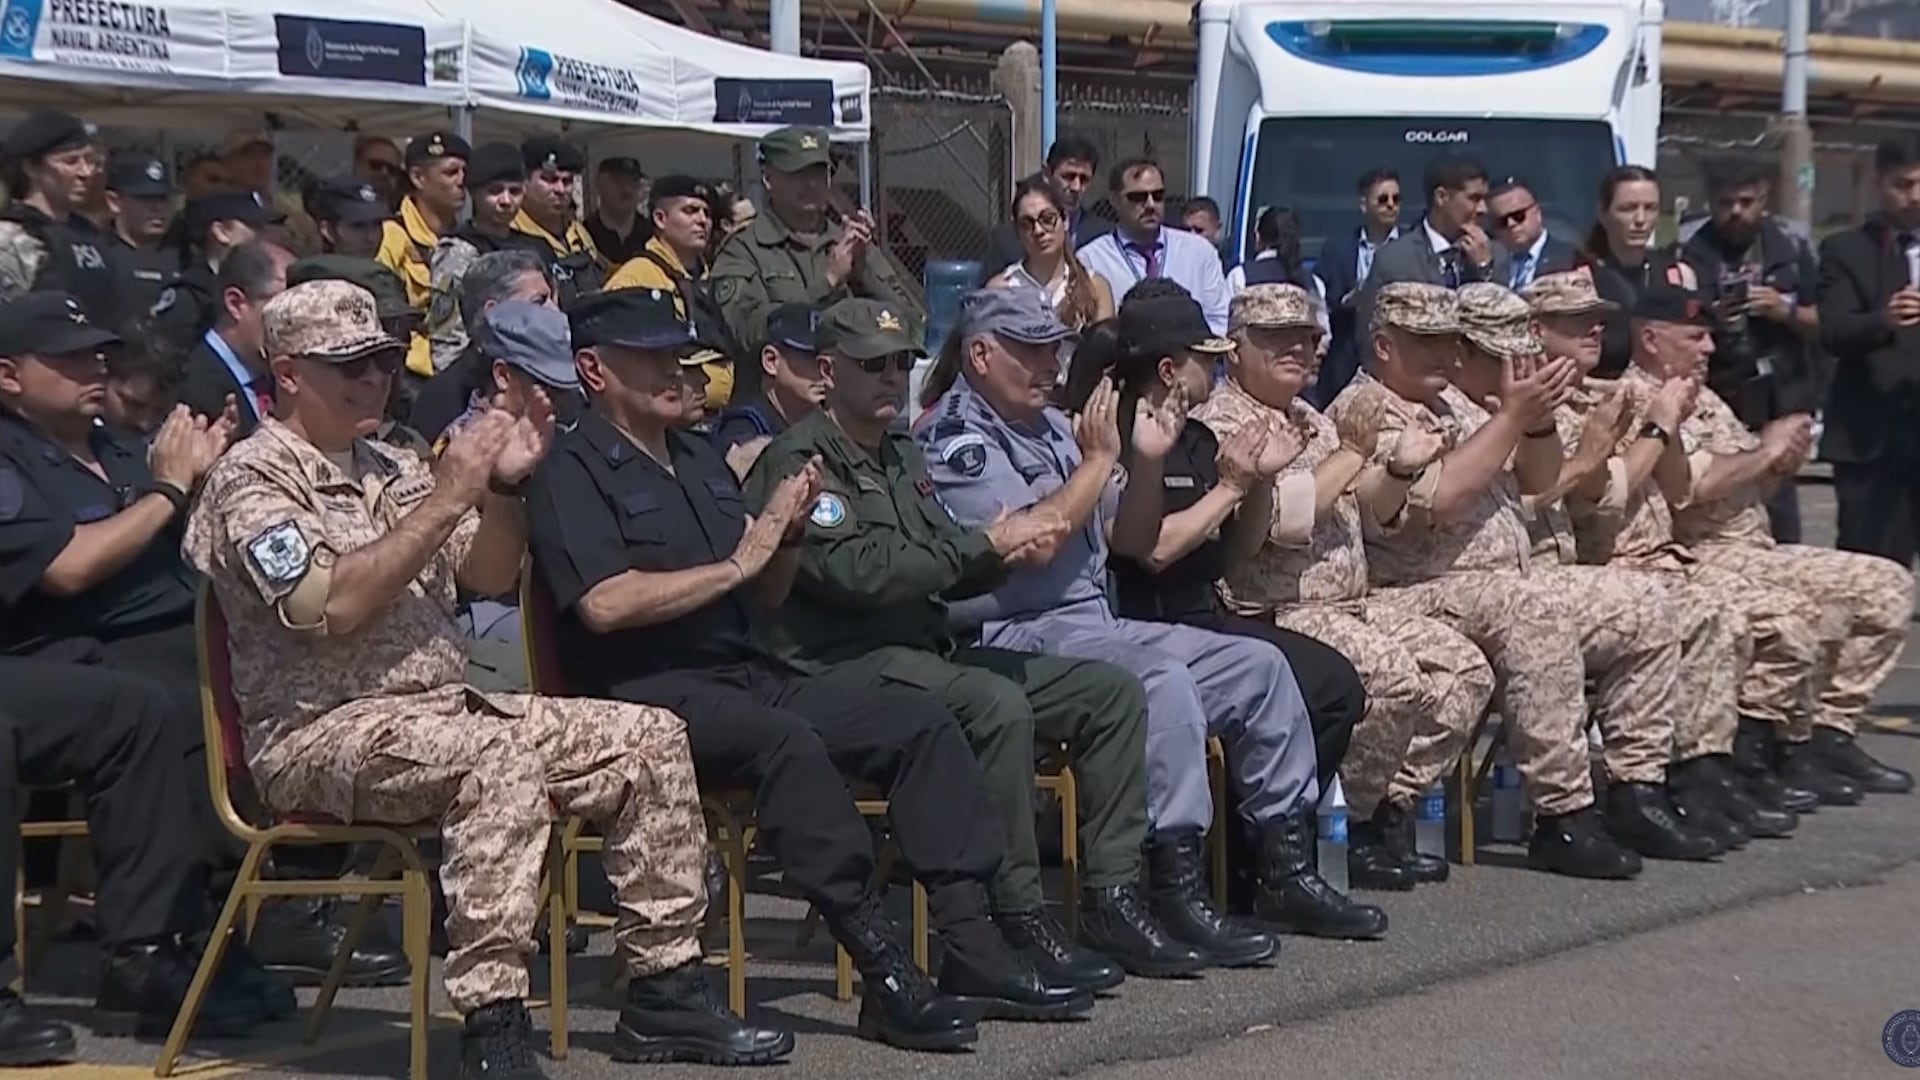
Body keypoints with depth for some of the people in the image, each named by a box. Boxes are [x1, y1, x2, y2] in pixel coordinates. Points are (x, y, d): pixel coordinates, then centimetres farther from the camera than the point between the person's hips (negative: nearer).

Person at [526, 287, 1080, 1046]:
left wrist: (785, 534, 2)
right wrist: (735, 564, -10)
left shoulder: (701, 460, 22)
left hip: (750, 676, 8)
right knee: (787, 741, -36)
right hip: (648, 693, -8)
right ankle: (884, 976, -36)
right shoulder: (573, 471, -2)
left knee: (922, 722, -7)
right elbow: (605, 604, -18)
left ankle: (969, 947, -12)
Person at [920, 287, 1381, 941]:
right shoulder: (953, 436, -7)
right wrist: (1098, 459, -11)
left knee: (1258, 666, 4)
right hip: (1014, 638, -10)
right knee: (1160, 678, -34)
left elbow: (1130, 542, 19)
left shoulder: (1051, 426, 20)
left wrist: (1146, 464, 2)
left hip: (1098, 624, 10)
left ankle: (1287, 873, 9)